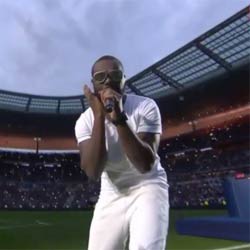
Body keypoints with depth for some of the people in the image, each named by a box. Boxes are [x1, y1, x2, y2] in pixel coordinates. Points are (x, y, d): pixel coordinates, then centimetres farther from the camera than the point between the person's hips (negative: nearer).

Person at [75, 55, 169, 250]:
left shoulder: (145, 107, -16)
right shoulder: (85, 121, -9)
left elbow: (145, 164, -26)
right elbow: (93, 172, -23)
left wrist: (119, 118, -36)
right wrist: (99, 116, -29)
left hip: (147, 188, -3)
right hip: (110, 196, 3)